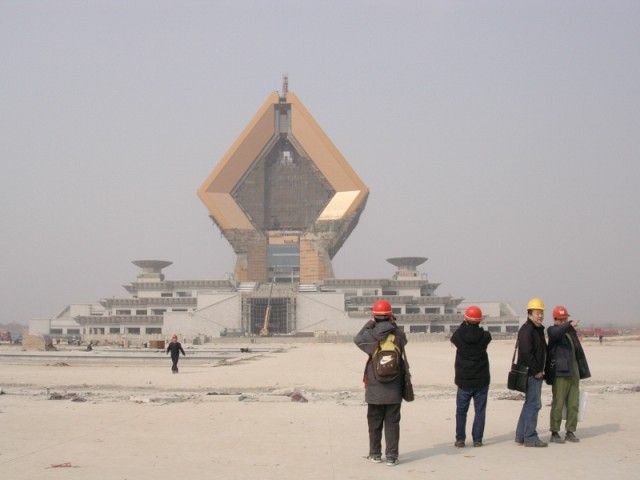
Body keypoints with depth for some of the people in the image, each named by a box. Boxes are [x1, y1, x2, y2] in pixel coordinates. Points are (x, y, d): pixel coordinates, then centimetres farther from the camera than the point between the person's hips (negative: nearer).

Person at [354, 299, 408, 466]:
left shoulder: (371, 335, -12)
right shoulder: (398, 334, -7)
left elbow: (357, 338, 8)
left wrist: (369, 324, 15)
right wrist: (393, 324, 15)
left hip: (375, 388, -1)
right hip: (394, 390, 1)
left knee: (374, 422, 12)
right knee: (392, 422, 7)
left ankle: (375, 454, 21)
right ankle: (391, 456, 7)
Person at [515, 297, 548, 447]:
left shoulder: (538, 330, 18)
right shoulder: (527, 330, -14)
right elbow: (526, 353, -22)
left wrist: (540, 370, 14)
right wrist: (537, 371, -17)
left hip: (536, 373, 10)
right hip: (531, 373, -10)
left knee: (530, 404, 14)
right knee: (534, 404, -8)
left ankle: (521, 436, 20)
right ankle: (530, 438, -4)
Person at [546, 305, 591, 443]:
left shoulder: (571, 332, 19)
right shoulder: (552, 330, 0)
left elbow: (579, 352, 24)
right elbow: (556, 334, -27)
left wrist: (582, 371, 21)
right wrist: (569, 325, -42)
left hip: (573, 372, 7)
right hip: (560, 373, -7)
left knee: (573, 404, 7)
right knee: (558, 404, -7)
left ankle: (570, 432, 15)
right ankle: (554, 433, -2)